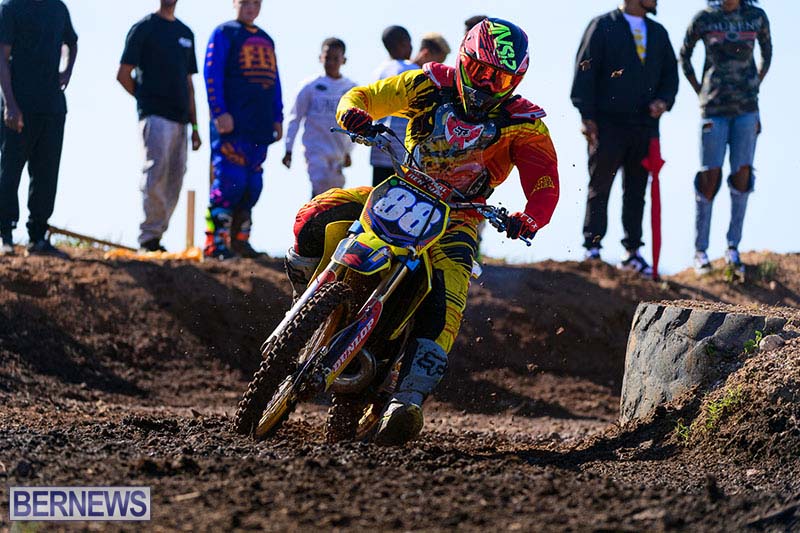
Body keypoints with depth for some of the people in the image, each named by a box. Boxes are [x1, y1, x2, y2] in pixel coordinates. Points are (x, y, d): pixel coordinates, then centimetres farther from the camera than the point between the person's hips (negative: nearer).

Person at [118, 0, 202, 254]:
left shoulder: (185, 33, 21)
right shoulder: (144, 28, 2)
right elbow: (123, 74, -1)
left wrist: (194, 126, 17)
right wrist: (147, 100, -2)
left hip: (179, 118, 7)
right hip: (155, 116, -7)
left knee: (174, 182, 3)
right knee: (156, 172, -18)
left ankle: (154, 237, 8)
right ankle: (148, 238, -17)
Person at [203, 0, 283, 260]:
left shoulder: (266, 40, 22)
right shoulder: (224, 33, 1)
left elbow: (274, 81, 25)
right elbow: (212, 75, -7)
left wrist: (277, 118, 17)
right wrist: (220, 113, -16)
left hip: (261, 127, 7)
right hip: (232, 123, -7)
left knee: (252, 185, 4)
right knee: (230, 181, -13)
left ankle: (239, 240, 10)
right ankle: (215, 243, -12)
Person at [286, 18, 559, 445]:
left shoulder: (523, 123, -8)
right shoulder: (432, 85, -3)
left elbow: (545, 184, -15)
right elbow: (363, 95, 3)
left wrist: (529, 219, -38)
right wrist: (354, 112, -23)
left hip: (458, 216, -2)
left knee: (446, 304, -29)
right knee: (313, 219, -19)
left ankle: (409, 399, -37)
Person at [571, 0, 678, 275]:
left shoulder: (658, 32, 15)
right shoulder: (603, 26, -1)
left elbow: (671, 74, 18)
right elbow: (585, 71, -5)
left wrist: (663, 100, -3)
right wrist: (587, 116, -12)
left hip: (645, 126, 5)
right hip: (607, 126, -5)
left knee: (636, 192, 8)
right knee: (599, 188, 1)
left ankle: (633, 252, 12)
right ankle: (592, 248, 6)